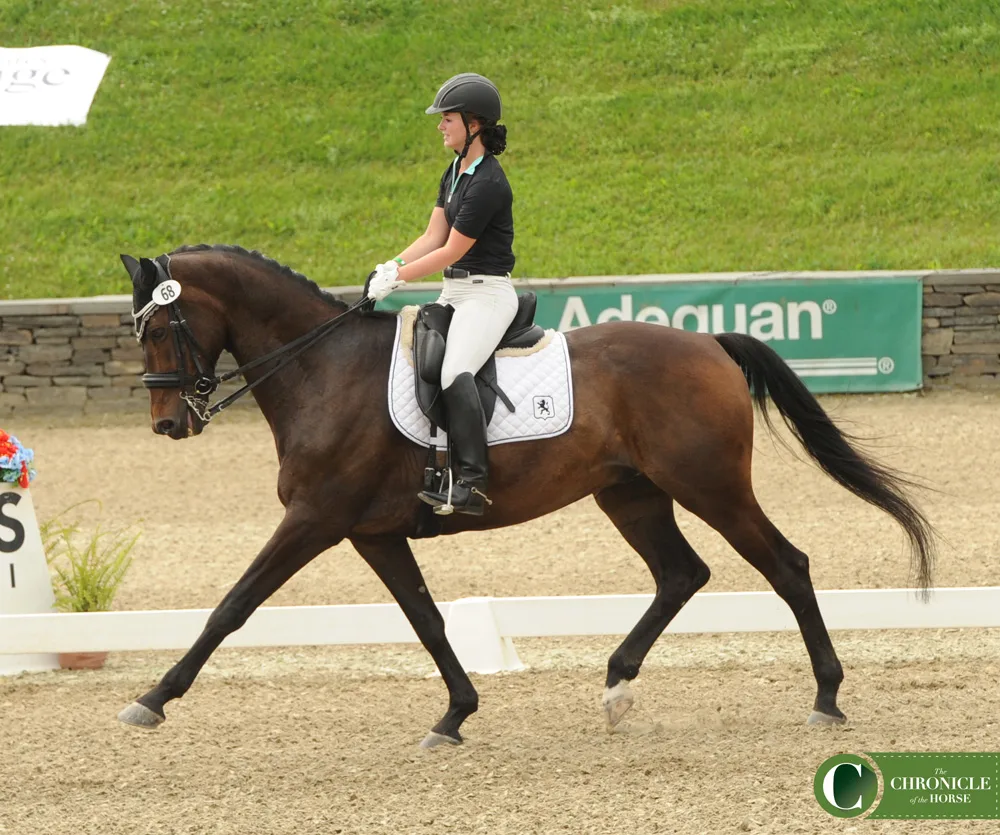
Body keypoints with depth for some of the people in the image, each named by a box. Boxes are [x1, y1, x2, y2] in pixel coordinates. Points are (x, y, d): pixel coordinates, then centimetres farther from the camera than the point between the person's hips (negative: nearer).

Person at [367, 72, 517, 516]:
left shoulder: (487, 183, -18)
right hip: (455, 293, 11)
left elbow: (452, 251, -18)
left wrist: (397, 278, -15)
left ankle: (470, 482, -36)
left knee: (455, 372, -29)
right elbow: (433, 236, 11)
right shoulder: (456, 171, 13)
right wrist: (393, 265, -5)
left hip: (486, 295, -11)